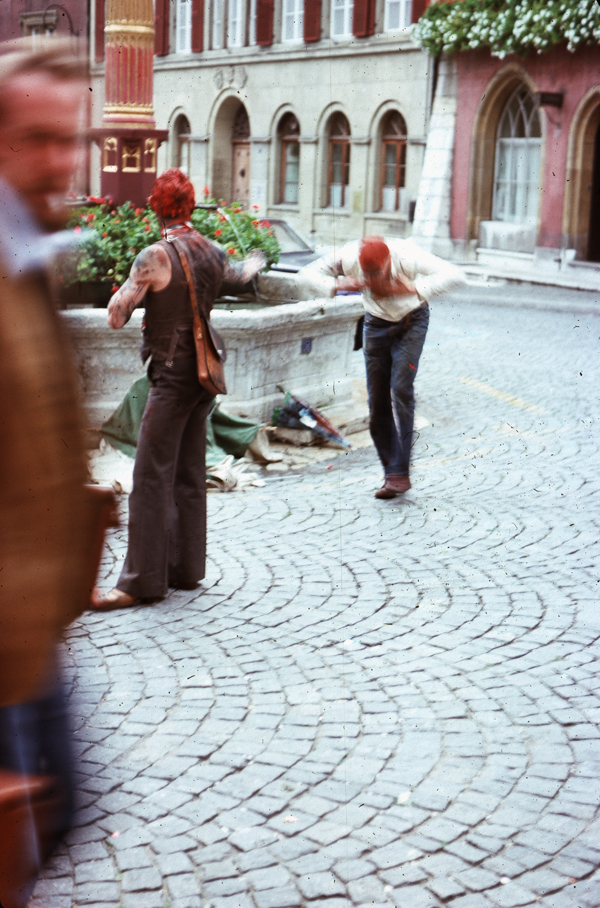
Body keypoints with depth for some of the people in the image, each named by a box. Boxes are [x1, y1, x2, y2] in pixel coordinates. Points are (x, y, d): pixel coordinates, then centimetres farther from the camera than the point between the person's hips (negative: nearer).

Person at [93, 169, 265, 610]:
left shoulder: (155, 256, -15)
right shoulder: (212, 252, 6)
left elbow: (116, 316, -14)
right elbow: (240, 273, 31)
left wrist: (126, 288, 8)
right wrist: (254, 263, 55)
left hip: (173, 376, -8)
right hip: (204, 374, 8)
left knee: (152, 478, -6)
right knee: (190, 474, 14)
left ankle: (142, 581, -4)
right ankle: (185, 569, 21)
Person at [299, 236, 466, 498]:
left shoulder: (407, 257, -33)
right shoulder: (348, 258, -26)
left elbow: (455, 276, -40)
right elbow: (307, 274, -19)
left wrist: (413, 289, -53)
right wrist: (338, 285, -39)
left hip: (411, 321, -3)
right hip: (376, 322, 3)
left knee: (401, 390, -19)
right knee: (377, 399, -2)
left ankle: (400, 473, -16)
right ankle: (390, 472, 8)